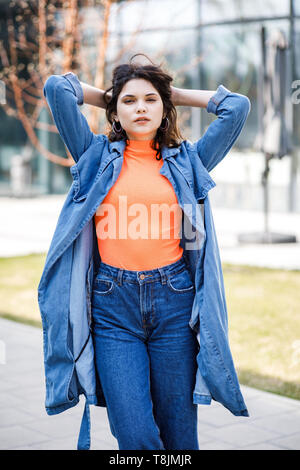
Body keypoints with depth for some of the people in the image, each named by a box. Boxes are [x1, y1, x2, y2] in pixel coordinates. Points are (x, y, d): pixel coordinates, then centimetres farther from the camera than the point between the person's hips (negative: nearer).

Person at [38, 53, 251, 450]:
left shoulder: (187, 161, 13)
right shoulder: (98, 157, 11)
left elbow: (237, 106, 8)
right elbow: (57, 88, 5)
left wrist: (175, 95, 18)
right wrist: (106, 97, 20)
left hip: (174, 302, 1)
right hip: (113, 303, -1)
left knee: (179, 433, 4)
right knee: (135, 436, -8)